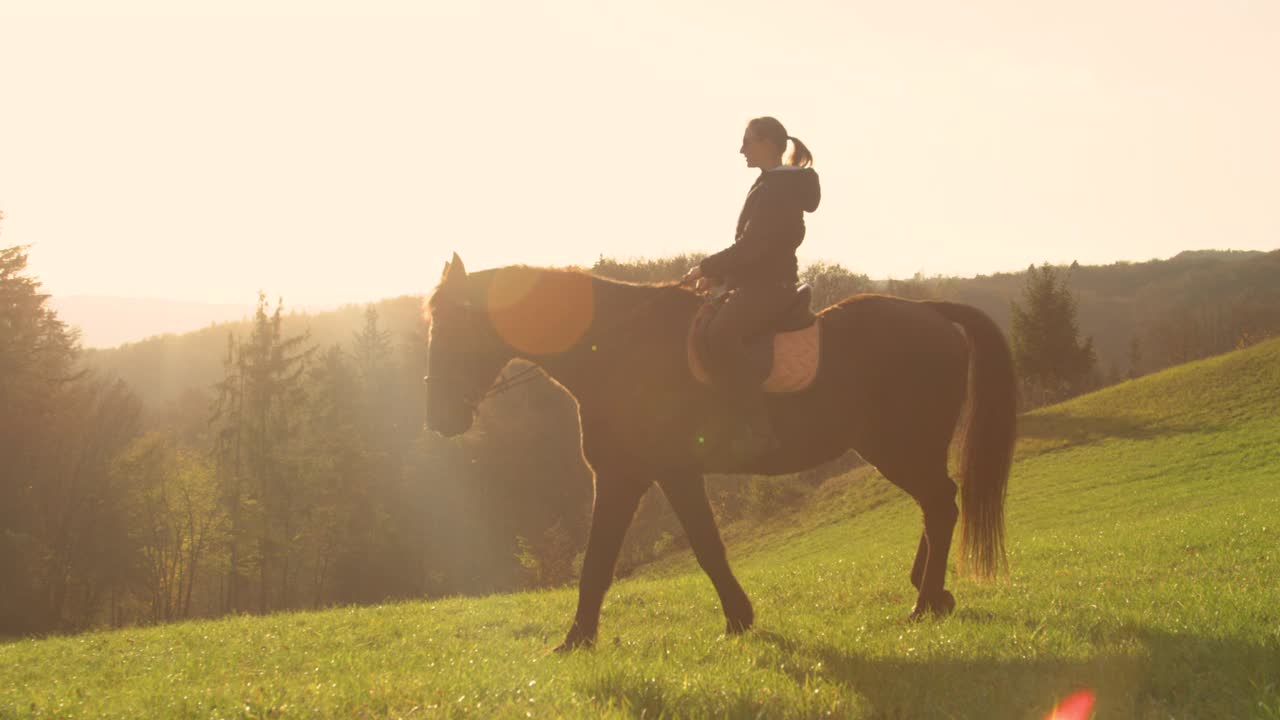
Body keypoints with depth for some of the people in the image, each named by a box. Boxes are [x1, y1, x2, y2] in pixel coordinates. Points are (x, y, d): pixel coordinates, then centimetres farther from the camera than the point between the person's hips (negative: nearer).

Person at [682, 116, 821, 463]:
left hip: (769, 286, -11)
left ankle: (758, 429, -33)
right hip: (757, 282, 11)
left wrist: (707, 268, -14)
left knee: (720, 334, -34)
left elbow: (753, 246, -20)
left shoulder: (778, 189, -12)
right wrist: (717, 273, 13)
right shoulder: (772, 186, 20)